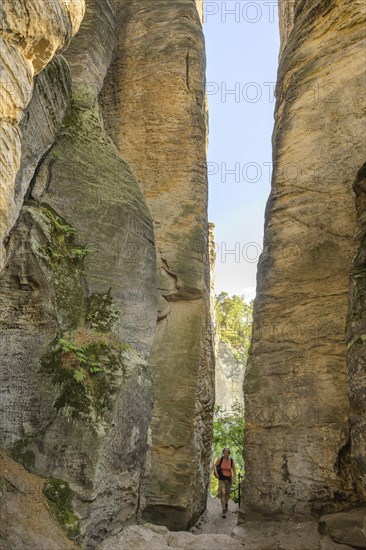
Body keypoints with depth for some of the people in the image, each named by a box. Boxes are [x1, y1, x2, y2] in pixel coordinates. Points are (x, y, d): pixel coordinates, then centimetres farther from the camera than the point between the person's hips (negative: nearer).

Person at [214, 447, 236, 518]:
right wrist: (216, 473, -15)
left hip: (229, 478, 2)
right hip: (221, 479, -2)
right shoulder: (220, 459, -16)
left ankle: (226, 504, 49)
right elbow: (215, 465, -2)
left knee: (227, 493, 19)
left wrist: (234, 479, -5)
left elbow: (234, 470, 1)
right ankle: (224, 510, -11)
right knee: (223, 493, -18)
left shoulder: (231, 460, -12)